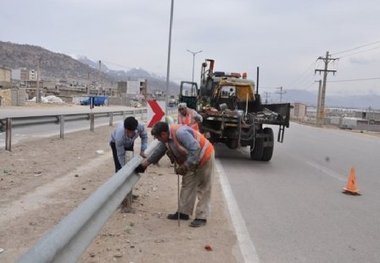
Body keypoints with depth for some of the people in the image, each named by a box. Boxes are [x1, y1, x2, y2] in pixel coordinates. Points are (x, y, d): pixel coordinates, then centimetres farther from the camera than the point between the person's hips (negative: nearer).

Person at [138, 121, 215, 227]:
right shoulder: (167, 137, -3)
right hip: (191, 161, 9)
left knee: (203, 189, -2)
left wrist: (185, 166, -29)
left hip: (204, 157, -9)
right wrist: (146, 163, 15)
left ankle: (201, 217, 3)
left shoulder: (180, 132, -33)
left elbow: (195, 149, -35)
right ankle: (183, 212, 21)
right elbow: (159, 151, 12)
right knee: (187, 185, 12)